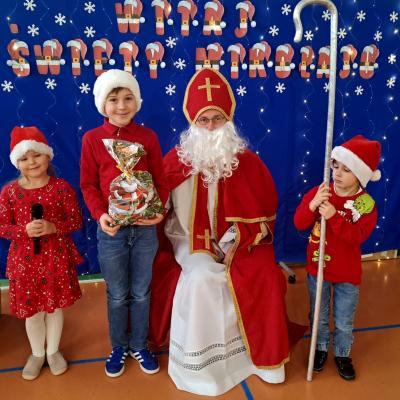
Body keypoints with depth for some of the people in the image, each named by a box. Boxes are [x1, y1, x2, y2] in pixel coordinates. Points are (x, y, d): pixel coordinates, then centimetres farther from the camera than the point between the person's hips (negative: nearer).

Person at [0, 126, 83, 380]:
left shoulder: (62, 187, -8)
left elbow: (76, 221, -6)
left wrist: (53, 227, -22)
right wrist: (25, 230, -20)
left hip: (56, 257, -1)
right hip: (25, 259, 1)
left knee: (55, 305, 14)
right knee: (31, 309, 14)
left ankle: (53, 351, 37)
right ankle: (37, 353, 38)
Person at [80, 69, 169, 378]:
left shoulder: (148, 137, -2)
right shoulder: (92, 139, -4)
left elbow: (160, 180, 1)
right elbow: (88, 185, -2)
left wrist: (160, 210, -13)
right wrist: (100, 214, -17)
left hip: (145, 228, 1)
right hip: (111, 230, -1)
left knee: (141, 292, 15)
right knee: (117, 295, 15)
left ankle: (139, 345, 37)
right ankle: (119, 346, 38)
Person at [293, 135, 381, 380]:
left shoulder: (366, 204, -14)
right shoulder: (319, 192, -10)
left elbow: (357, 236, -25)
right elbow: (299, 224, -14)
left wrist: (334, 217, -37)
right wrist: (311, 205, -33)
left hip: (347, 274, -1)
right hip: (317, 268, 2)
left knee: (344, 321, 15)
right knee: (319, 316, 20)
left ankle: (343, 354, 40)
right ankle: (321, 348, 43)